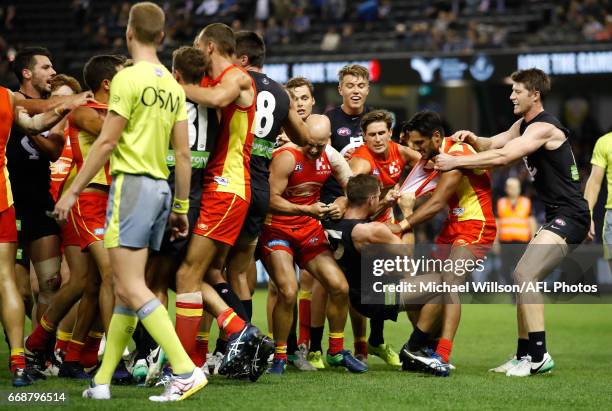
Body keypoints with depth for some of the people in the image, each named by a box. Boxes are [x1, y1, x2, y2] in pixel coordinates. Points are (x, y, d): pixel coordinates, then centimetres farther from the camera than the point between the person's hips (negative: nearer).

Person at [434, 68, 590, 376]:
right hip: (557, 215, 11)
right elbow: (493, 144, 16)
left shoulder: (543, 128, -16)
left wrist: (455, 162, -23)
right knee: (522, 278, 12)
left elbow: (502, 157, -24)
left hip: (569, 215, -11)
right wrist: (472, 139, -6)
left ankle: (540, 356, -22)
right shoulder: (523, 125, 16)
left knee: (524, 275, -20)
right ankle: (525, 356, 16)